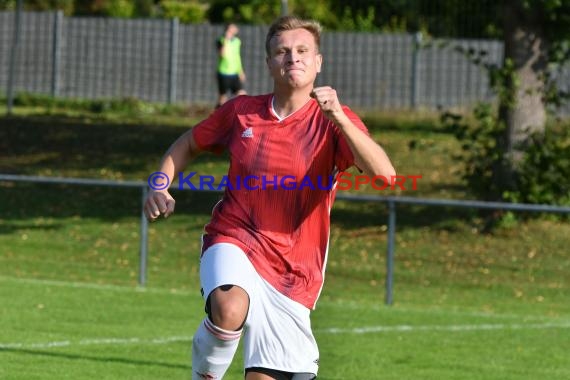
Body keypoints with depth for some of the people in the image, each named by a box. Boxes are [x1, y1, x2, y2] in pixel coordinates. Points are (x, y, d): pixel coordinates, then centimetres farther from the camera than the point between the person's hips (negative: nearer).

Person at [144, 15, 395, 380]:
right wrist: (160, 189, 4)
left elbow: (384, 174, -22)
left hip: (293, 271, 0)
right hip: (234, 241, 0)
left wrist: (338, 119, -33)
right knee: (230, 309, -34)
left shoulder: (334, 121, -5)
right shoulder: (241, 111, 3)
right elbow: (187, 145, 22)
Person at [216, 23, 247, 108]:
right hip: (223, 73, -5)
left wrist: (241, 71, 22)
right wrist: (226, 40, -26)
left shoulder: (237, 41, 11)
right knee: (223, 98, 0)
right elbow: (222, 54, -25)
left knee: (242, 95, -7)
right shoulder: (221, 41, -8)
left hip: (234, 74, 5)